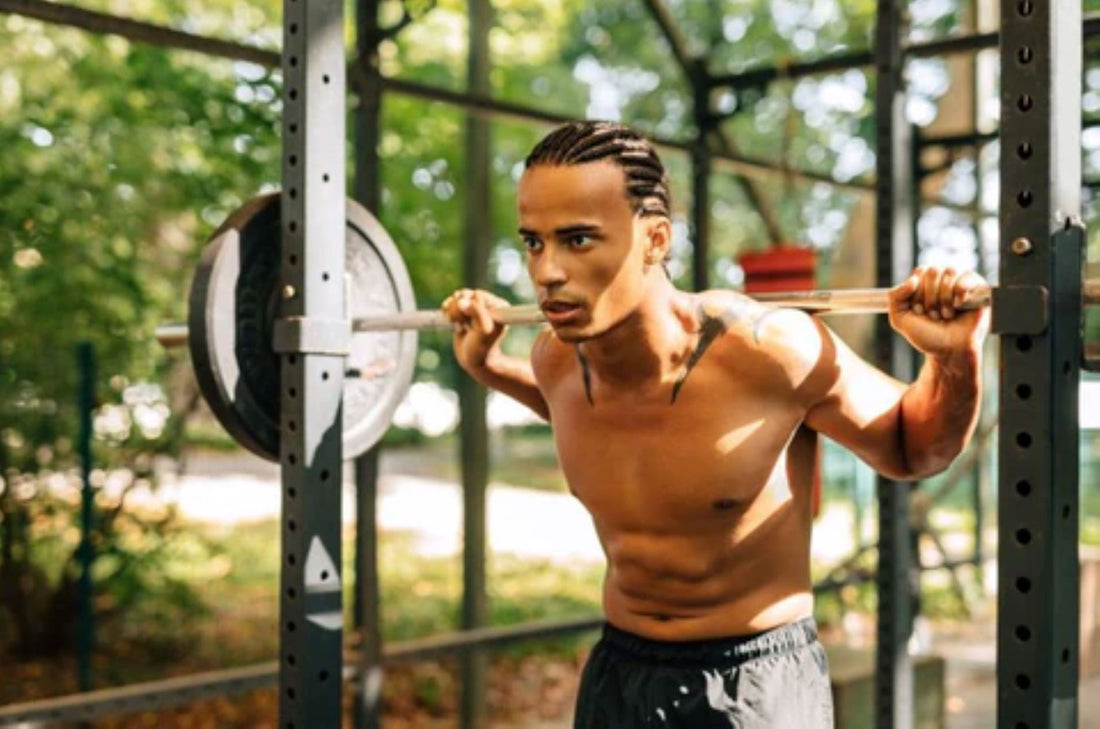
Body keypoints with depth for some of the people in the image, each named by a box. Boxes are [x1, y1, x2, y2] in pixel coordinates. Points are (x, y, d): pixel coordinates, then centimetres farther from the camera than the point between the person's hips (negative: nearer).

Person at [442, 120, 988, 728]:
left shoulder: (770, 352, -25)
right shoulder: (556, 359, -10)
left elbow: (913, 450, -7)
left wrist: (956, 358, -25)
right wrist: (491, 368, 7)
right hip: (617, 674, 5)